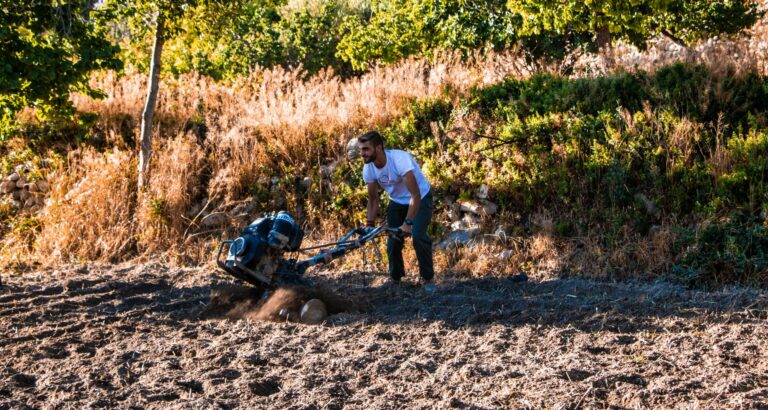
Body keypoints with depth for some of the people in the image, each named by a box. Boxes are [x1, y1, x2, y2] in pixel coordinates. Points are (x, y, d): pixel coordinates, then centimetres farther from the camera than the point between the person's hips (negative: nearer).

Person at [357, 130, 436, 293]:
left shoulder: (400, 159, -36)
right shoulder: (368, 169, -17)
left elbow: (415, 195, -37)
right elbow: (373, 199, -3)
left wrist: (408, 223, -39)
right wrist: (370, 224, -14)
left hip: (420, 198, -5)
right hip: (397, 202, 5)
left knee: (418, 236, -21)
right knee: (393, 240, -1)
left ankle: (428, 279, -4)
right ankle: (395, 279, 20)